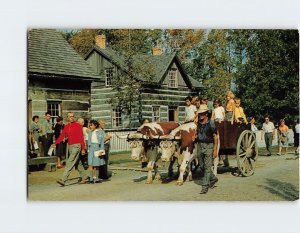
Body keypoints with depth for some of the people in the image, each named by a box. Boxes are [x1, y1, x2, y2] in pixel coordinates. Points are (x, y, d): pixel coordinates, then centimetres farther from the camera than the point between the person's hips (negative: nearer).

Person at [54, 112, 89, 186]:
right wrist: (55, 143, -6)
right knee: (77, 163, 14)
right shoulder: (66, 126, 11)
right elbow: (62, 136, 6)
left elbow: (81, 137, -8)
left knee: (70, 163, -12)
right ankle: (84, 177, 26)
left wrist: (83, 148, -11)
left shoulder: (78, 125, -6)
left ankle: (63, 179, -16)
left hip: (76, 145, -7)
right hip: (70, 146, 7)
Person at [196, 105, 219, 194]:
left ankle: (205, 187, -3)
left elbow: (215, 137, -8)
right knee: (202, 166, 14)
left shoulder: (211, 123, -7)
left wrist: (215, 150, -13)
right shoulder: (197, 123, 9)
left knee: (207, 167, -6)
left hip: (208, 146, -6)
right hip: (199, 146, 6)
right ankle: (213, 178, 36)